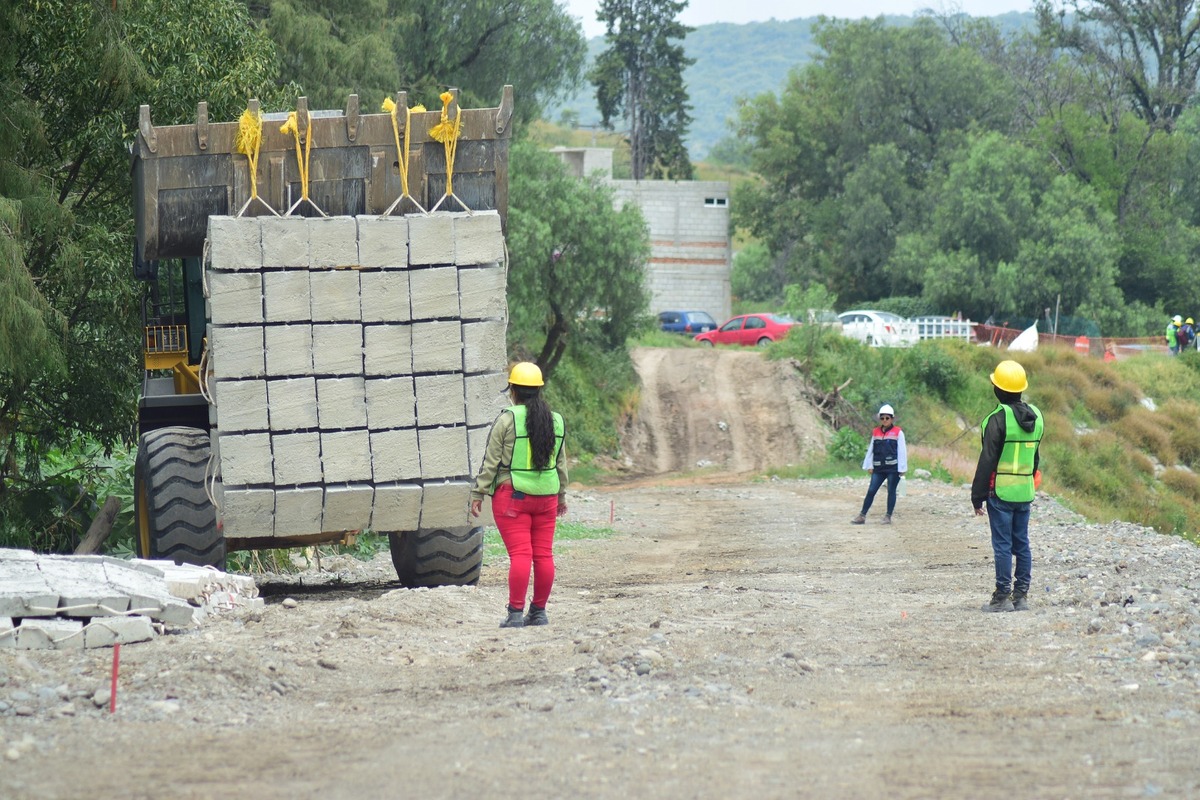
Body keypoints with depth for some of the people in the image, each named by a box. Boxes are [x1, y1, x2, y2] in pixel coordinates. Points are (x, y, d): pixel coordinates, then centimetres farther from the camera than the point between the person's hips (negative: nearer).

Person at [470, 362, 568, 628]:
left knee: (520, 554, -7)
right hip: (546, 496, 5)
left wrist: (478, 493, -2)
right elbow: (561, 462, 16)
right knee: (544, 554, 8)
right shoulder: (556, 421, 8)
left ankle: (515, 613, -8)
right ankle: (539, 611, 14)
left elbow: (491, 461, -7)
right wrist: (562, 495, 26)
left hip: (512, 496, -5)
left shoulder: (507, 419, -8)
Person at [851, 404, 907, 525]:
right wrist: (869, 466, 8)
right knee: (871, 491, 1)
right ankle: (862, 516, 3)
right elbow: (871, 450, 12)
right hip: (879, 468, 4)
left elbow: (902, 451, -5)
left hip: (893, 468, -4)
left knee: (891, 491, 4)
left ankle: (888, 516, 13)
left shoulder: (898, 432, -3)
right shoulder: (876, 433, 8)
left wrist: (902, 468, -8)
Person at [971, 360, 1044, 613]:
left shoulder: (999, 419, -14)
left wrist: (978, 495, -7)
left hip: (1001, 492, -7)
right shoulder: (1035, 416, 9)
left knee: (1002, 545, -3)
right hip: (1025, 492, 7)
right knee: (1021, 543, 11)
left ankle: (1003, 597, -3)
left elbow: (987, 460, -13)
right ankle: (1021, 595, 12)